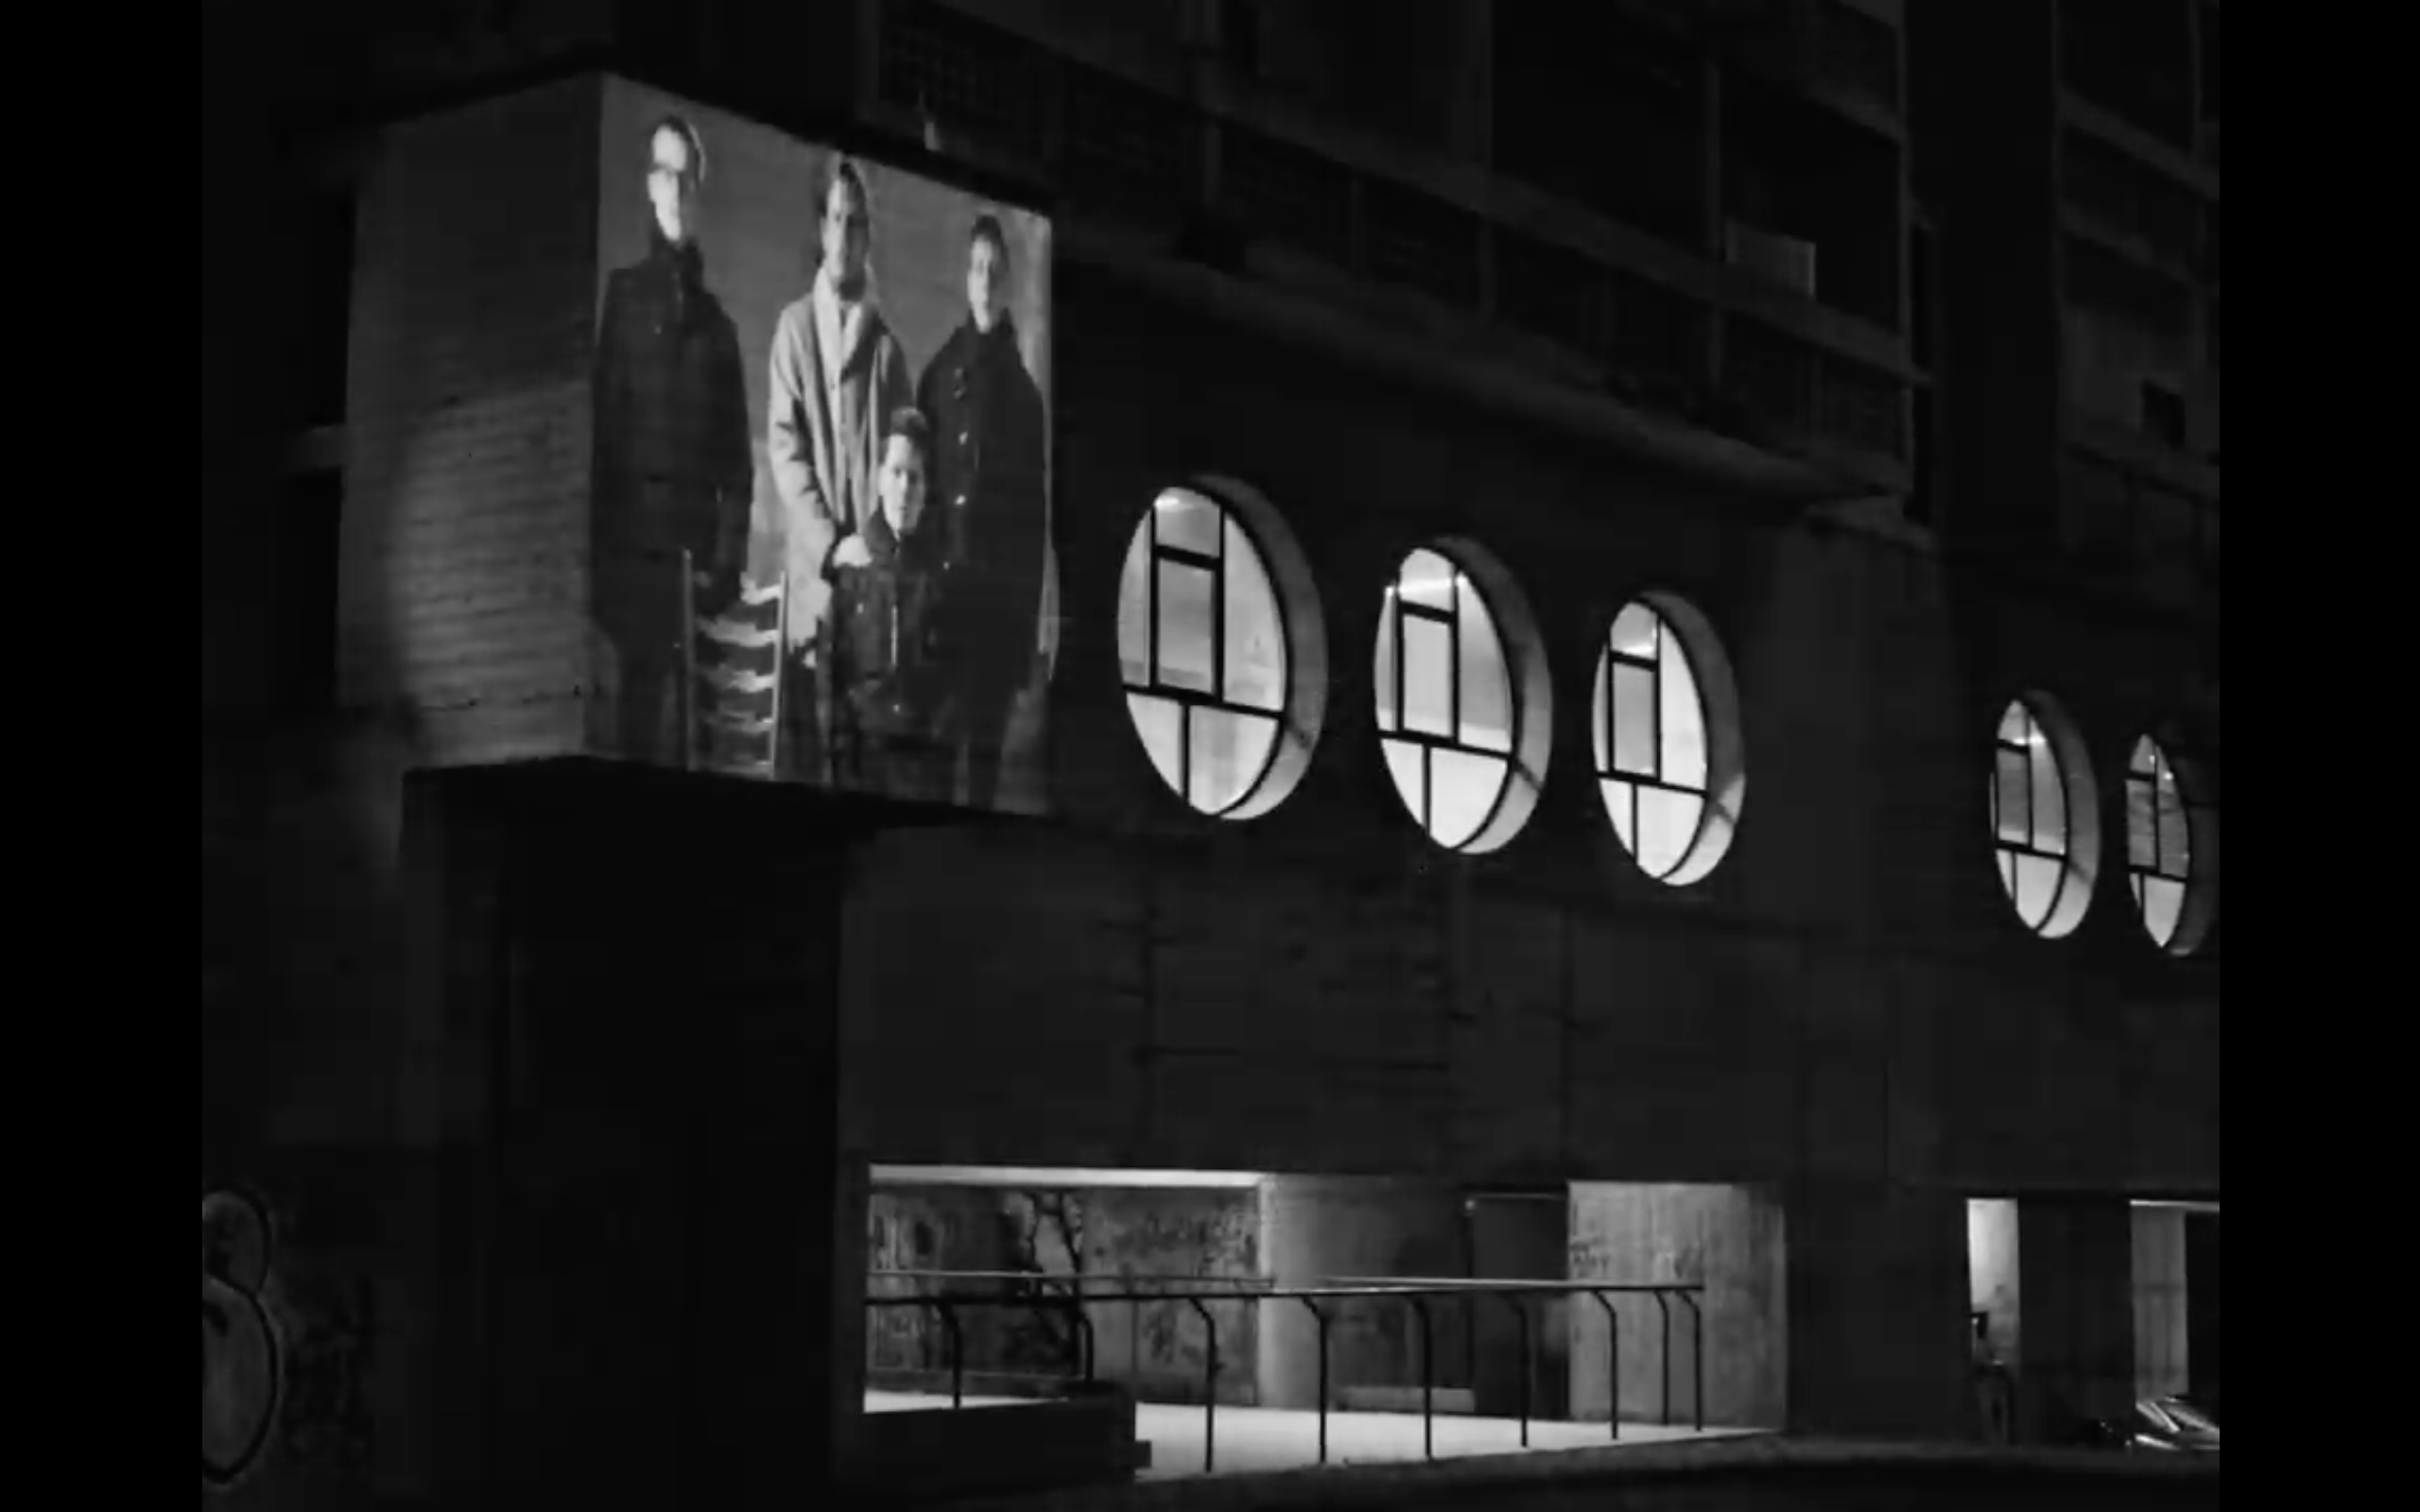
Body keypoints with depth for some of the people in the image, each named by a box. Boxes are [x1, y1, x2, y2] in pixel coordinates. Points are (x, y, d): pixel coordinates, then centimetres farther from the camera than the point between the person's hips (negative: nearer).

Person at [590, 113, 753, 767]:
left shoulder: (716, 320, 17)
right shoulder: (622, 293, 6)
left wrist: (728, 559, 0)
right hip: (634, 546, -3)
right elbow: (601, 427, -1)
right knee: (641, 709, -7)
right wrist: (599, 559, -9)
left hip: (695, 552, 3)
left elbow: (735, 455, 13)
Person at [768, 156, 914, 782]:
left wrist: (883, 545, -8)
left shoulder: (886, 341, 10)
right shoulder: (795, 325, 7)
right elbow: (783, 446, 0)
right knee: (804, 730, -4)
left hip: (873, 566, 1)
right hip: (812, 564, -1)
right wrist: (830, 542, -11)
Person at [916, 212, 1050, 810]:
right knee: (939, 737, -5)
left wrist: (1031, 625, 2)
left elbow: (1036, 506, 6)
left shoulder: (1022, 385, 7)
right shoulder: (940, 372, 7)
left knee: (988, 743, 3)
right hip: (944, 578, 0)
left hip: (1002, 587, 1)